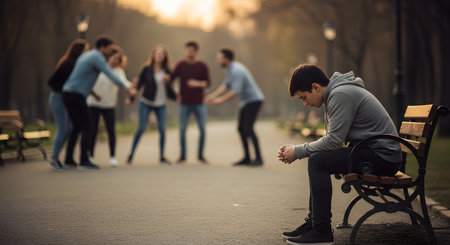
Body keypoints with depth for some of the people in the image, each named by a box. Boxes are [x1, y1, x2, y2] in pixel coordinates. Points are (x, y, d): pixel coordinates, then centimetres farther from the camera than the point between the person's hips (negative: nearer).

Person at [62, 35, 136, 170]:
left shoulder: (86, 55, 21)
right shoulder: (97, 57, -9)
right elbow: (111, 75, -19)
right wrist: (126, 87, -17)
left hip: (67, 93, 10)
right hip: (76, 96, -10)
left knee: (77, 127, 16)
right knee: (87, 126, -6)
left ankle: (69, 159, 17)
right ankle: (84, 160, -9)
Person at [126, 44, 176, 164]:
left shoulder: (166, 71, 2)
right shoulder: (147, 69, -5)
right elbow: (139, 83, 0)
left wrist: (176, 97, 6)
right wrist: (131, 98, -4)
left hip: (161, 105, 2)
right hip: (146, 103, -2)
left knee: (162, 130, -2)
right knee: (141, 128, -4)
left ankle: (162, 156, 10)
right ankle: (131, 154, 8)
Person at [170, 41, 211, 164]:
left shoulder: (203, 66, -2)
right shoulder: (180, 65, -1)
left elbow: (208, 83, -1)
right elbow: (171, 78, -2)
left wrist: (198, 83, -19)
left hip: (199, 103, 0)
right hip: (184, 103, 0)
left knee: (202, 129, 0)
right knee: (182, 129, 1)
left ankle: (200, 155, 15)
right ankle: (182, 155, 14)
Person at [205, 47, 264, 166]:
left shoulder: (236, 70, -24)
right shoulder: (231, 68, 9)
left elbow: (236, 91, -29)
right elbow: (226, 85, 14)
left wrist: (221, 99, -21)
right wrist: (213, 95, 3)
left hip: (254, 100, -10)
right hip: (246, 101, 10)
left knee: (248, 129, -17)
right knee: (241, 129, 7)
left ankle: (258, 158, -15)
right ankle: (247, 158, 11)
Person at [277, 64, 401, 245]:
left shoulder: (340, 95, -17)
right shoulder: (333, 94, 15)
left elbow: (334, 141, -21)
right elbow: (332, 140, 17)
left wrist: (298, 151, -9)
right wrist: (295, 150, 6)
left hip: (382, 156, -11)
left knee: (318, 161, -19)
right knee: (318, 159, 19)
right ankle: (313, 222, 18)